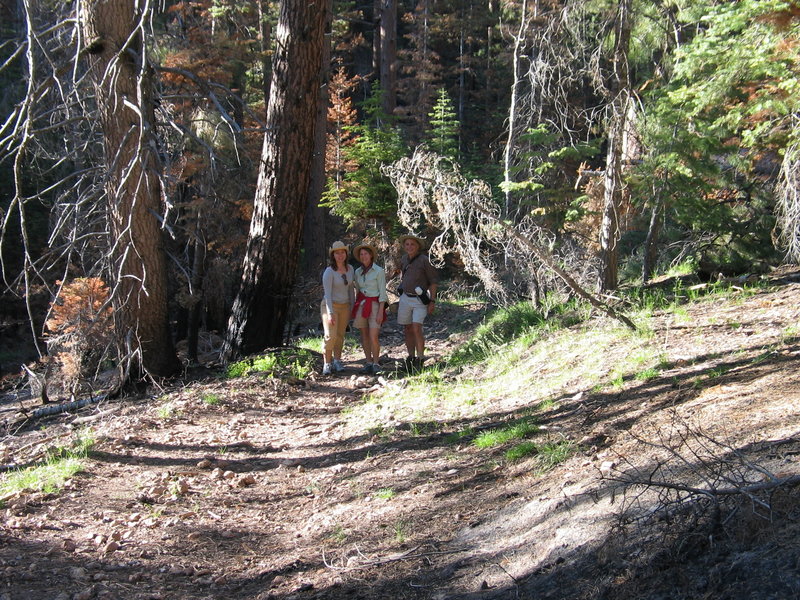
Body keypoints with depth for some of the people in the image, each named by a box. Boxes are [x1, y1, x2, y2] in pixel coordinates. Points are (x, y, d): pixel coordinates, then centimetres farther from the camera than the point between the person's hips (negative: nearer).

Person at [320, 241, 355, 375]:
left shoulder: (350, 269, 2)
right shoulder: (329, 272, -16)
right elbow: (327, 293, -18)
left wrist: (352, 307, 12)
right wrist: (330, 313, -24)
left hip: (345, 306, 5)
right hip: (330, 305, -5)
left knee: (340, 335, 7)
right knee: (331, 336, -15)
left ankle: (337, 362, 16)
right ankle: (327, 364, -5)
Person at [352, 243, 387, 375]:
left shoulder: (379, 271, -8)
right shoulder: (358, 272, 8)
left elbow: (382, 293, -9)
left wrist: (381, 312, -15)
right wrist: (354, 309, 13)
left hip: (375, 305, -5)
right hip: (361, 304, 5)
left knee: (373, 337, -12)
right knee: (364, 336, 5)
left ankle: (376, 364, -1)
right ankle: (368, 364, 12)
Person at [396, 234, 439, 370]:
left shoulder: (424, 260, -10)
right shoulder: (404, 260, 8)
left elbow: (433, 280, -9)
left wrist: (432, 301, -13)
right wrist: (400, 299, 22)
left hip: (420, 300, -6)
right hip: (405, 298, 6)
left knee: (417, 328, -16)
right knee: (407, 329, 6)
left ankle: (420, 359, -8)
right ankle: (411, 357, 15)